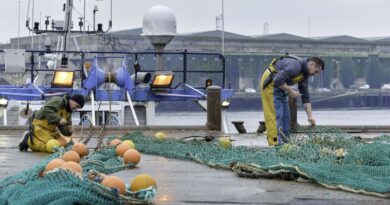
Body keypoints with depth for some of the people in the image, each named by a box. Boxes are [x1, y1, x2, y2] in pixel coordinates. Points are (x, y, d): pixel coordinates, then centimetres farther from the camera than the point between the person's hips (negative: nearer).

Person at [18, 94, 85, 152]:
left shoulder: (69, 111, 12)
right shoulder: (58, 101, -15)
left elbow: (64, 126, 13)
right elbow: (46, 110, -32)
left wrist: (68, 131, -11)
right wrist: (58, 119, -35)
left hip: (51, 129, 10)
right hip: (40, 126, -10)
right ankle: (28, 140, -2)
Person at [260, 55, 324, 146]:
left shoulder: (305, 74, 6)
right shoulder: (296, 65, -24)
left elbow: (305, 96, 10)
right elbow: (278, 80, -32)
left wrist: (310, 116, 6)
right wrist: (290, 91, -20)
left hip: (279, 86, 10)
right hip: (270, 83, -10)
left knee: (285, 115, 10)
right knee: (275, 115, -13)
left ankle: (284, 142, 14)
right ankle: (276, 144, -13)